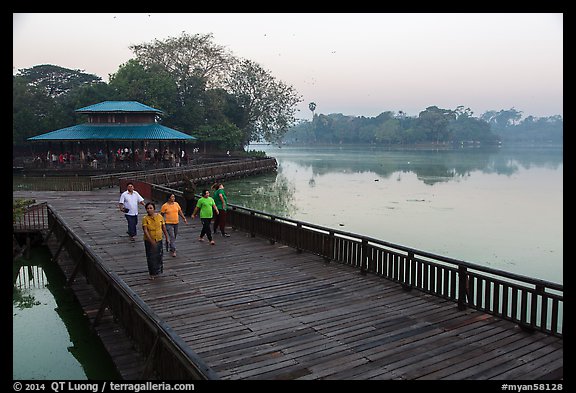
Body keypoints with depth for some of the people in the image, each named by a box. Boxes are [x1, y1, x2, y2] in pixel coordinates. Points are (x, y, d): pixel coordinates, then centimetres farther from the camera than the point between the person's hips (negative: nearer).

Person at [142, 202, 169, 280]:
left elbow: (164, 228, 4)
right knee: (151, 258, 4)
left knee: (159, 256, 14)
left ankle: (158, 271, 34)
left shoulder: (160, 217, -4)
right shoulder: (145, 219, -13)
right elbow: (145, 230, -19)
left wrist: (167, 237, 5)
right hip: (149, 241, -3)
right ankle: (152, 274, 18)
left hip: (159, 240, 3)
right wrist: (151, 241, -27)